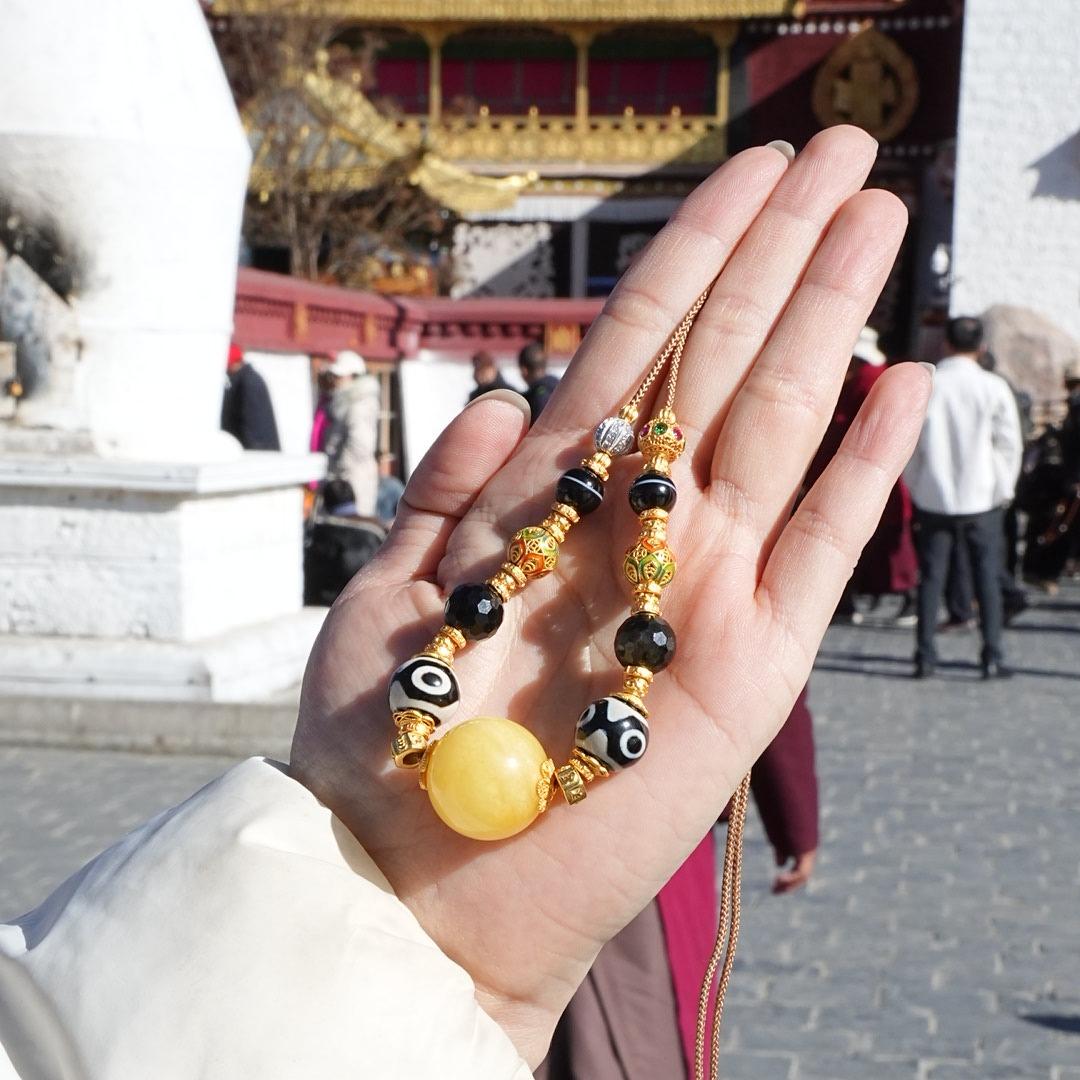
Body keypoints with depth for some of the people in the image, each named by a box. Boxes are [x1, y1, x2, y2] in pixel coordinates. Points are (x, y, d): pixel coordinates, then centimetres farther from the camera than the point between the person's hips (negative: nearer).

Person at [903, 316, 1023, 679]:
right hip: (982, 499, -1)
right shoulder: (993, 387, -7)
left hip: (933, 497, 1)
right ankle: (992, 656, 5)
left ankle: (925, 655, 7)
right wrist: (1003, 491, 9)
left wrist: (916, 487, 11)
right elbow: (1010, 444, -2)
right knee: (987, 576, 7)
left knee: (931, 576, 8)